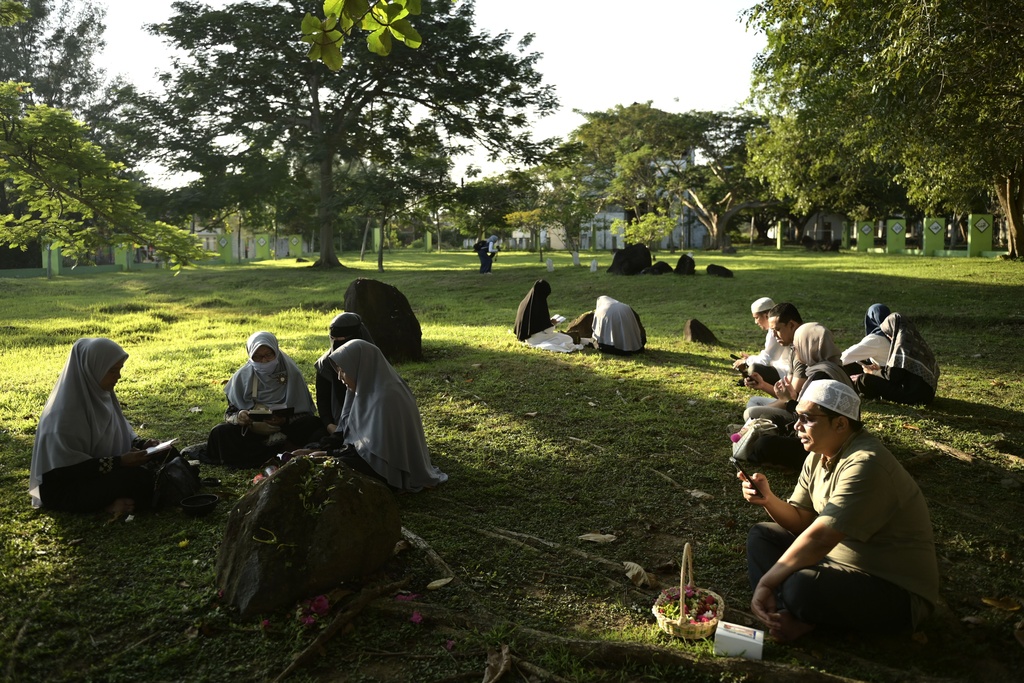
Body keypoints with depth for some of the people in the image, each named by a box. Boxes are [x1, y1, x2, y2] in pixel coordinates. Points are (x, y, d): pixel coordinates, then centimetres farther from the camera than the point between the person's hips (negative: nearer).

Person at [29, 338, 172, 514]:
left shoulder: (101, 394, -1)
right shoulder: (65, 410, -25)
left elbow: (122, 430, 12)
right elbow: (69, 467, -24)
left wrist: (143, 444, -6)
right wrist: (120, 462, -26)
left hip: (98, 469, 9)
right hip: (64, 487, -9)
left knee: (163, 457, 1)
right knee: (139, 478, -28)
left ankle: (113, 501, -7)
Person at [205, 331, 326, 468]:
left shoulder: (292, 373, -2)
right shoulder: (242, 377, 2)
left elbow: (304, 413, -3)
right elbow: (229, 414, 1)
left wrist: (286, 420, -23)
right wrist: (238, 417, -23)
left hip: (284, 433, -1)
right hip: (250, 433, 2)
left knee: (314, 425, -28)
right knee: (219, 433, -26)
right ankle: (283, 452, -25)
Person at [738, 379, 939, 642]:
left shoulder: (865, 465, -27)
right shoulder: (818, 456, 2)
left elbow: (820, 537, -30)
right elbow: (801, 521, 5)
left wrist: (766, 582, -25)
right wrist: (769, 499, -15)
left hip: (897, 589, -9)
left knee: (801, 586, -35)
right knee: (761, 536, 5)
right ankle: (781, 612, -13)